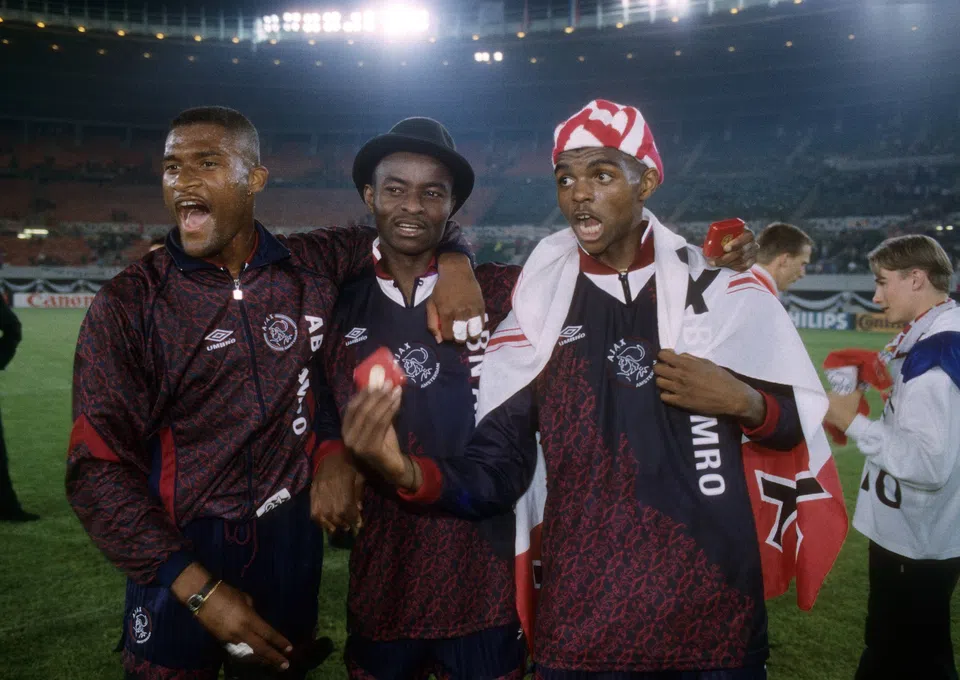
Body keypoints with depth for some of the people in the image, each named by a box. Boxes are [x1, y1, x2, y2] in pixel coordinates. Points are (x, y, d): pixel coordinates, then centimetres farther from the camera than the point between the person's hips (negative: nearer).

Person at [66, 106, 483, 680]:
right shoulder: (128, 305, -8)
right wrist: (199, 589, -18)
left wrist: (453, 259, -11)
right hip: (178, 565, -2)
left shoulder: (312, 269, -2)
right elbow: (99, 468, -12)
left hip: (291, 549, 2)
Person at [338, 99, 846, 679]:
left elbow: (805, 430, 7)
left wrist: (742, 402, -13)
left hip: (717, 623, 0)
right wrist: (405, 469, -22)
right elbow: (496, 473, -4)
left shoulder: (728, 297, 0)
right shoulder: (536, 314, 0)